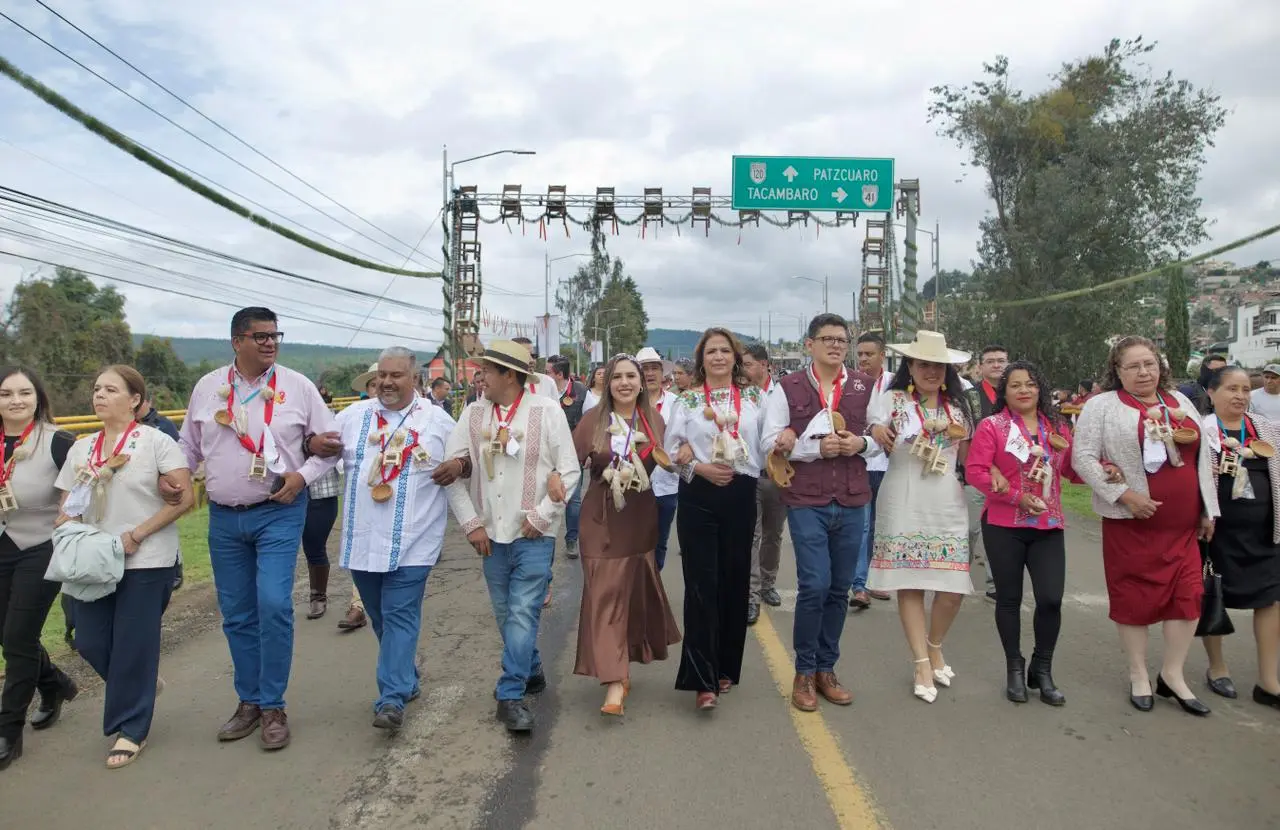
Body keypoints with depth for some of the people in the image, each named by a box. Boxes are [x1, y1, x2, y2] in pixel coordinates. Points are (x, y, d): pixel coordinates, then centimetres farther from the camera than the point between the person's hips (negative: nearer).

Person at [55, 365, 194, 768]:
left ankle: (131, 729, 16)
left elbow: (185, 497, -13)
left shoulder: (155, 441, -8)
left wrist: (135, 535, -16)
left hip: (146, 561, -6)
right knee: (90, 642, 6)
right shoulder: (81, 448, 10)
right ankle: (142, 683, 35)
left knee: (133, 645, 0)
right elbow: (67, 507, 14)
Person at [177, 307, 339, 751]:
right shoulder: (207, 387, 5)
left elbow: (330, 445, 3)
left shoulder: (297, 386, -2)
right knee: (236, 615, 10)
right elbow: (190, 446, 17)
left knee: (273, 606, -13)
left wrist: (303, 474, -12)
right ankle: (249, 701, 27)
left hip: (279, 514, -3)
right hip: (224, 517, 3)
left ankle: (273, 706, 4)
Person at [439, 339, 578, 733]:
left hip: (534, 535, -4)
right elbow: (450, 473, 3)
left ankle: (511, 695, 1)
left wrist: (540, 516, -9)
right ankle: (531, 671, 34)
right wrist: (471, 523, -2)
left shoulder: (547, 411, -6)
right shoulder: (473, 414, 3)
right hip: (491, 534, 4)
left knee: (523, 613, -8)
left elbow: (570, 471, -4)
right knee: (506, 614, 14)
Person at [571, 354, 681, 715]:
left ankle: (623, 666, 36)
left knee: (635, 590, 13)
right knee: (605, 592, -6)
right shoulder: (594, 419, -4)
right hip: (602, 518, -2)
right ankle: (614, 681, -3)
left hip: (641, 517, 3)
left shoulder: (653, 419, 3)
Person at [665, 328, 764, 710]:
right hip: (698, 497, -2)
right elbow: (671, 450, 3)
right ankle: (703, 681, -3)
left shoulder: (754, 397, 7)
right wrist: (699, 467, -11)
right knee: (701, 585, -5)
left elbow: (766, 442, 6)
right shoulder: (687, 400, 5)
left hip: (741, 495, 2)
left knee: (734, 582, 9)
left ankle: (726, 667, 26)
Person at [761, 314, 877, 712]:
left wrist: (862, 443, -8)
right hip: (806, 501, -3)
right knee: (815, 586, -8)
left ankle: (826, 669, 25)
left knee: (839, 589, 10)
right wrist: (816, 447, -16)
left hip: (852, 502, 3)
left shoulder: (865, 387, 8)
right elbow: (769, 443, -4)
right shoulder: (787, 388, 0)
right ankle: (804, 672, 11)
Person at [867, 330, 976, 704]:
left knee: (954, 587, -1)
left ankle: (934, 648, 25)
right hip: (904, 506, -3)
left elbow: (967, 460, 17)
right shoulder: (892, 400, 2)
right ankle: (922, 664, 11)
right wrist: (877, 436, -24)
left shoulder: (957, 406, 14)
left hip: (948, 505, 3)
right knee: (909, 584, -1)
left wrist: (958, 435, -1)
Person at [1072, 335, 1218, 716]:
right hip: (1131, 521, -4)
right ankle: (1138, 674, 21)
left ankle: (1172, 673, 21)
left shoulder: (1181, 403, 12)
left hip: (1183, 523, 5)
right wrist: (1124, 494, -17)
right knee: (1135, 598, 4)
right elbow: (1083, 458, -11)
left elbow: (1202, 457, 16)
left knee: (1188, 595, 4)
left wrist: (1208, 510, 13)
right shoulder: (1102, 406, -4)